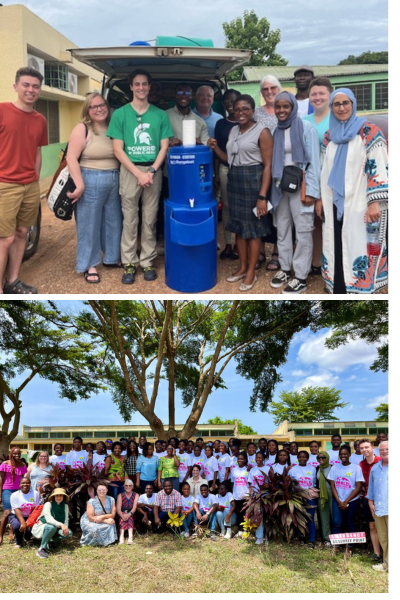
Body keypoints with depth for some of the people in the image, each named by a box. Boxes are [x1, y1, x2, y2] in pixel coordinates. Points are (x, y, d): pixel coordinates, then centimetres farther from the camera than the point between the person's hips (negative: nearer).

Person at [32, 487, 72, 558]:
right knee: (51, 527, -38)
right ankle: (42, 549, -24)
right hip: (40, 528, -5)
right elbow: (48, 519, -34)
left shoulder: (65, 506, -3)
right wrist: (61, 525, -48)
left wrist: (65, 528, -29)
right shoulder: (48, 504, -19)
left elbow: (65, 520, -5)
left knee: (68, 533, -20)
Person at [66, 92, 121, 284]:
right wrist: (80, 184, -20)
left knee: (113, 221, 15)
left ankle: (112, 257, 31)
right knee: (89, 224, 1)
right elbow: (71, 158, -13)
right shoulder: (82, 129, -7)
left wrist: (121, 177, 5)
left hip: (114, 180, 6)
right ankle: (89, 265, 10)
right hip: (91, 181, -6)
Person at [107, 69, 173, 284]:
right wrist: (138, 173, -11)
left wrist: (151, 171, -10)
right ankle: (130, 263, 9)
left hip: (153, 171, 1)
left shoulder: (160, 115, 6)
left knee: (150, 219, 5)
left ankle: (147, 262, 14)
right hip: (130, 170, -1)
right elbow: (118, 150, -3)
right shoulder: (120, 114, 1)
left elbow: (164, 147, 4)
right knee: (129, 219, 2)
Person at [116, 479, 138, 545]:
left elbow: (134, 507, -8)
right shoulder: (120, 495, 12)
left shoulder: (136, 495, 10)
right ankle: (121, 536, -56)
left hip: (132, 515, 0)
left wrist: (129, 514, -30)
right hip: (122, 514, 0)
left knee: (129, 517, -34)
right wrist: (122, 515, -27)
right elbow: (118, 508, -4)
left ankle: (130, 536, -56)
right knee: (124, 516, -34)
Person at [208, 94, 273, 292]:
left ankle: (251, 272, 12)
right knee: (239, 226, 12)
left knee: (253, 228, 1)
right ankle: (242, 267, 25)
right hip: (234, 180, 7)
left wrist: (262, 196, -19)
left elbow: (267, 166, -13)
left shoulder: (262, 132, -10)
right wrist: (215, 148, 1)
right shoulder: (233, 130, 11)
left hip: (253, 181, -7)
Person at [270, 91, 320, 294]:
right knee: (282, 229, 12)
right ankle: (285, 269, 24)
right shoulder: (276, 131, 10)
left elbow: (313, 161, -9)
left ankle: (301, 277, 3)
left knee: (303, 231, -3)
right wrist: (272, 187, 5)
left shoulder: (306, 128, -6)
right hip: (280, 185, 6)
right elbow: (273, 161, 11)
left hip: (300, 185, -6)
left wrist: (311, 191, -14)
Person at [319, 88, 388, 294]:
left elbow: (379, 168, -10)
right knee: (337, 249, 6)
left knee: (358, 250, -6)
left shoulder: (369, 132, -5)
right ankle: (338, 289, 15)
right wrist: (320, 198, 17)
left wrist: (375, 202, -18)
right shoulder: (329, 136, 14)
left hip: (359, 205, -5)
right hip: (334, 204, 5)